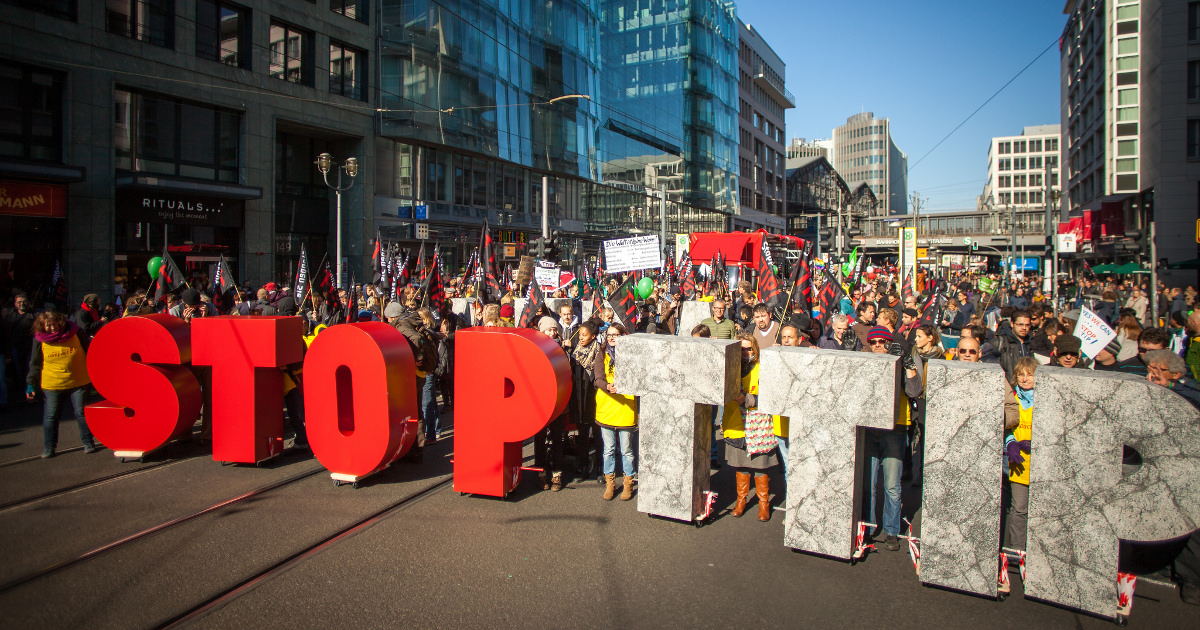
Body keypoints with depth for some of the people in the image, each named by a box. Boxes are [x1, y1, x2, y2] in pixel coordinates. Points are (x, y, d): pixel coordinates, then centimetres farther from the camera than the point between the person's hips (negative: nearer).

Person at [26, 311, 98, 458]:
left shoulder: (74, 332, -6)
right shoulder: (39, 340, -4)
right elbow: (35, 364, 5)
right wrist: (30, 384, 1)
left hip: (78, 382, -1)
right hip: (52, 385, 1)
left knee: (81, 413, 3)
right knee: (50, 416, 3)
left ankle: (88, 443, 15)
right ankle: (49, 448, 17)